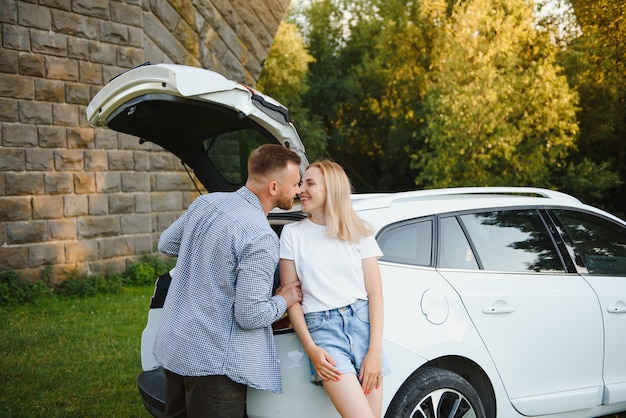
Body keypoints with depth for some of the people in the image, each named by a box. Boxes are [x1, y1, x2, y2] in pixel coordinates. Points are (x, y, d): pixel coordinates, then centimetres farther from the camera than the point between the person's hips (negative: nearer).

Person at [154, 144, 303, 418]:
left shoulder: (205, 202, 0)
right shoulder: (260, 238, -22)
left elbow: (166, 244, 16)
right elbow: (250, 316, -21)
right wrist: (284, 301, -3)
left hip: (172, 346, 8)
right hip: (213, 361, -8)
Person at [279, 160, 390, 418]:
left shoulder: (360, 233, 8)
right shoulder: (292, 234, 6)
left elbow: (375, 293, 4)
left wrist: (375, 350, -6)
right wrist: (311, 349, -7)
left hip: (362, 322, 2)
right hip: (322, 328, -2)